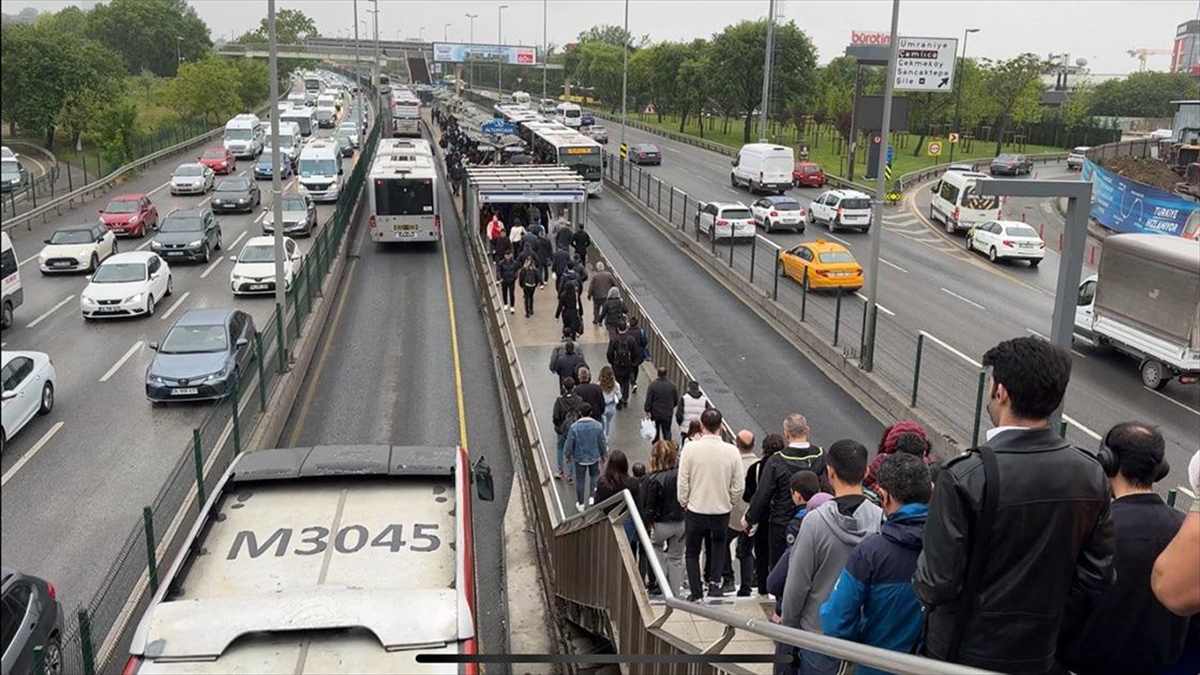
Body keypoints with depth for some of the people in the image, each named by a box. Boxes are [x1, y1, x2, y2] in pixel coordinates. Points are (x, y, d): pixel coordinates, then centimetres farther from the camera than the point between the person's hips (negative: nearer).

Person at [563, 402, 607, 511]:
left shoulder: (574, 427, -24)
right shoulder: (598, 426, -18)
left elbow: (569, 444, -13)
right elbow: (602, 443, -6)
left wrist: (567, 455, 6)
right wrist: (603, 454, 12)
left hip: (579, 458, -1)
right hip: (594, 457, 1)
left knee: (580, 480, 15)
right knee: (594, 475, 28)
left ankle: (580, 504, 26)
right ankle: (592, 497, 25)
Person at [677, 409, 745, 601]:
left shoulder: (691, 448, -15)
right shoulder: (731, 451, -11)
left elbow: (683, 483, -10)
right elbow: (739, 487, -5)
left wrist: (684, 504, 6)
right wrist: (728, 502, 12)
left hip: (695, 510, -1)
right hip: (722, 511, 2)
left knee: (693, 551, 17)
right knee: (718, 545, 28)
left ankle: (696, 593, 18)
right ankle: (714, 582, 14)